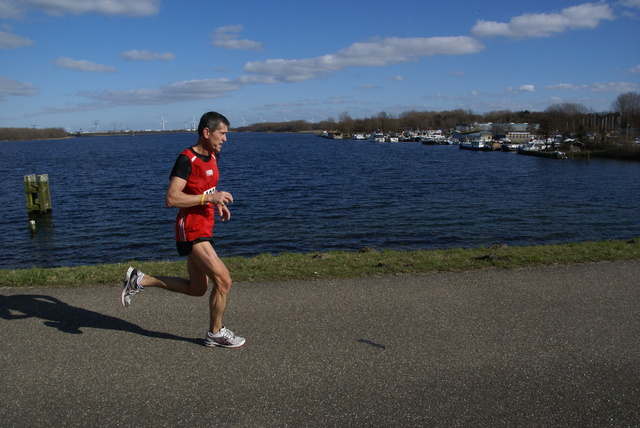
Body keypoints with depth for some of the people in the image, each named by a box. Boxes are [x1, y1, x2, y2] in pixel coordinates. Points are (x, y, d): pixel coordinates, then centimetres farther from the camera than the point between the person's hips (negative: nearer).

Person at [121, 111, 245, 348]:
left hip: (204, 229, 10)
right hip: (191, 229, -10)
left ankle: (140, 280, 26)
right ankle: (215, 333, 10)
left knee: (197, 289, 17)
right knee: (223, 280, -11)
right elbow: (171, 198, -24)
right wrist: (209, 198, -25)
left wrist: (218, 203, 8)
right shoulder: (186, 159, -17)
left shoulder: (212, 156, 10)